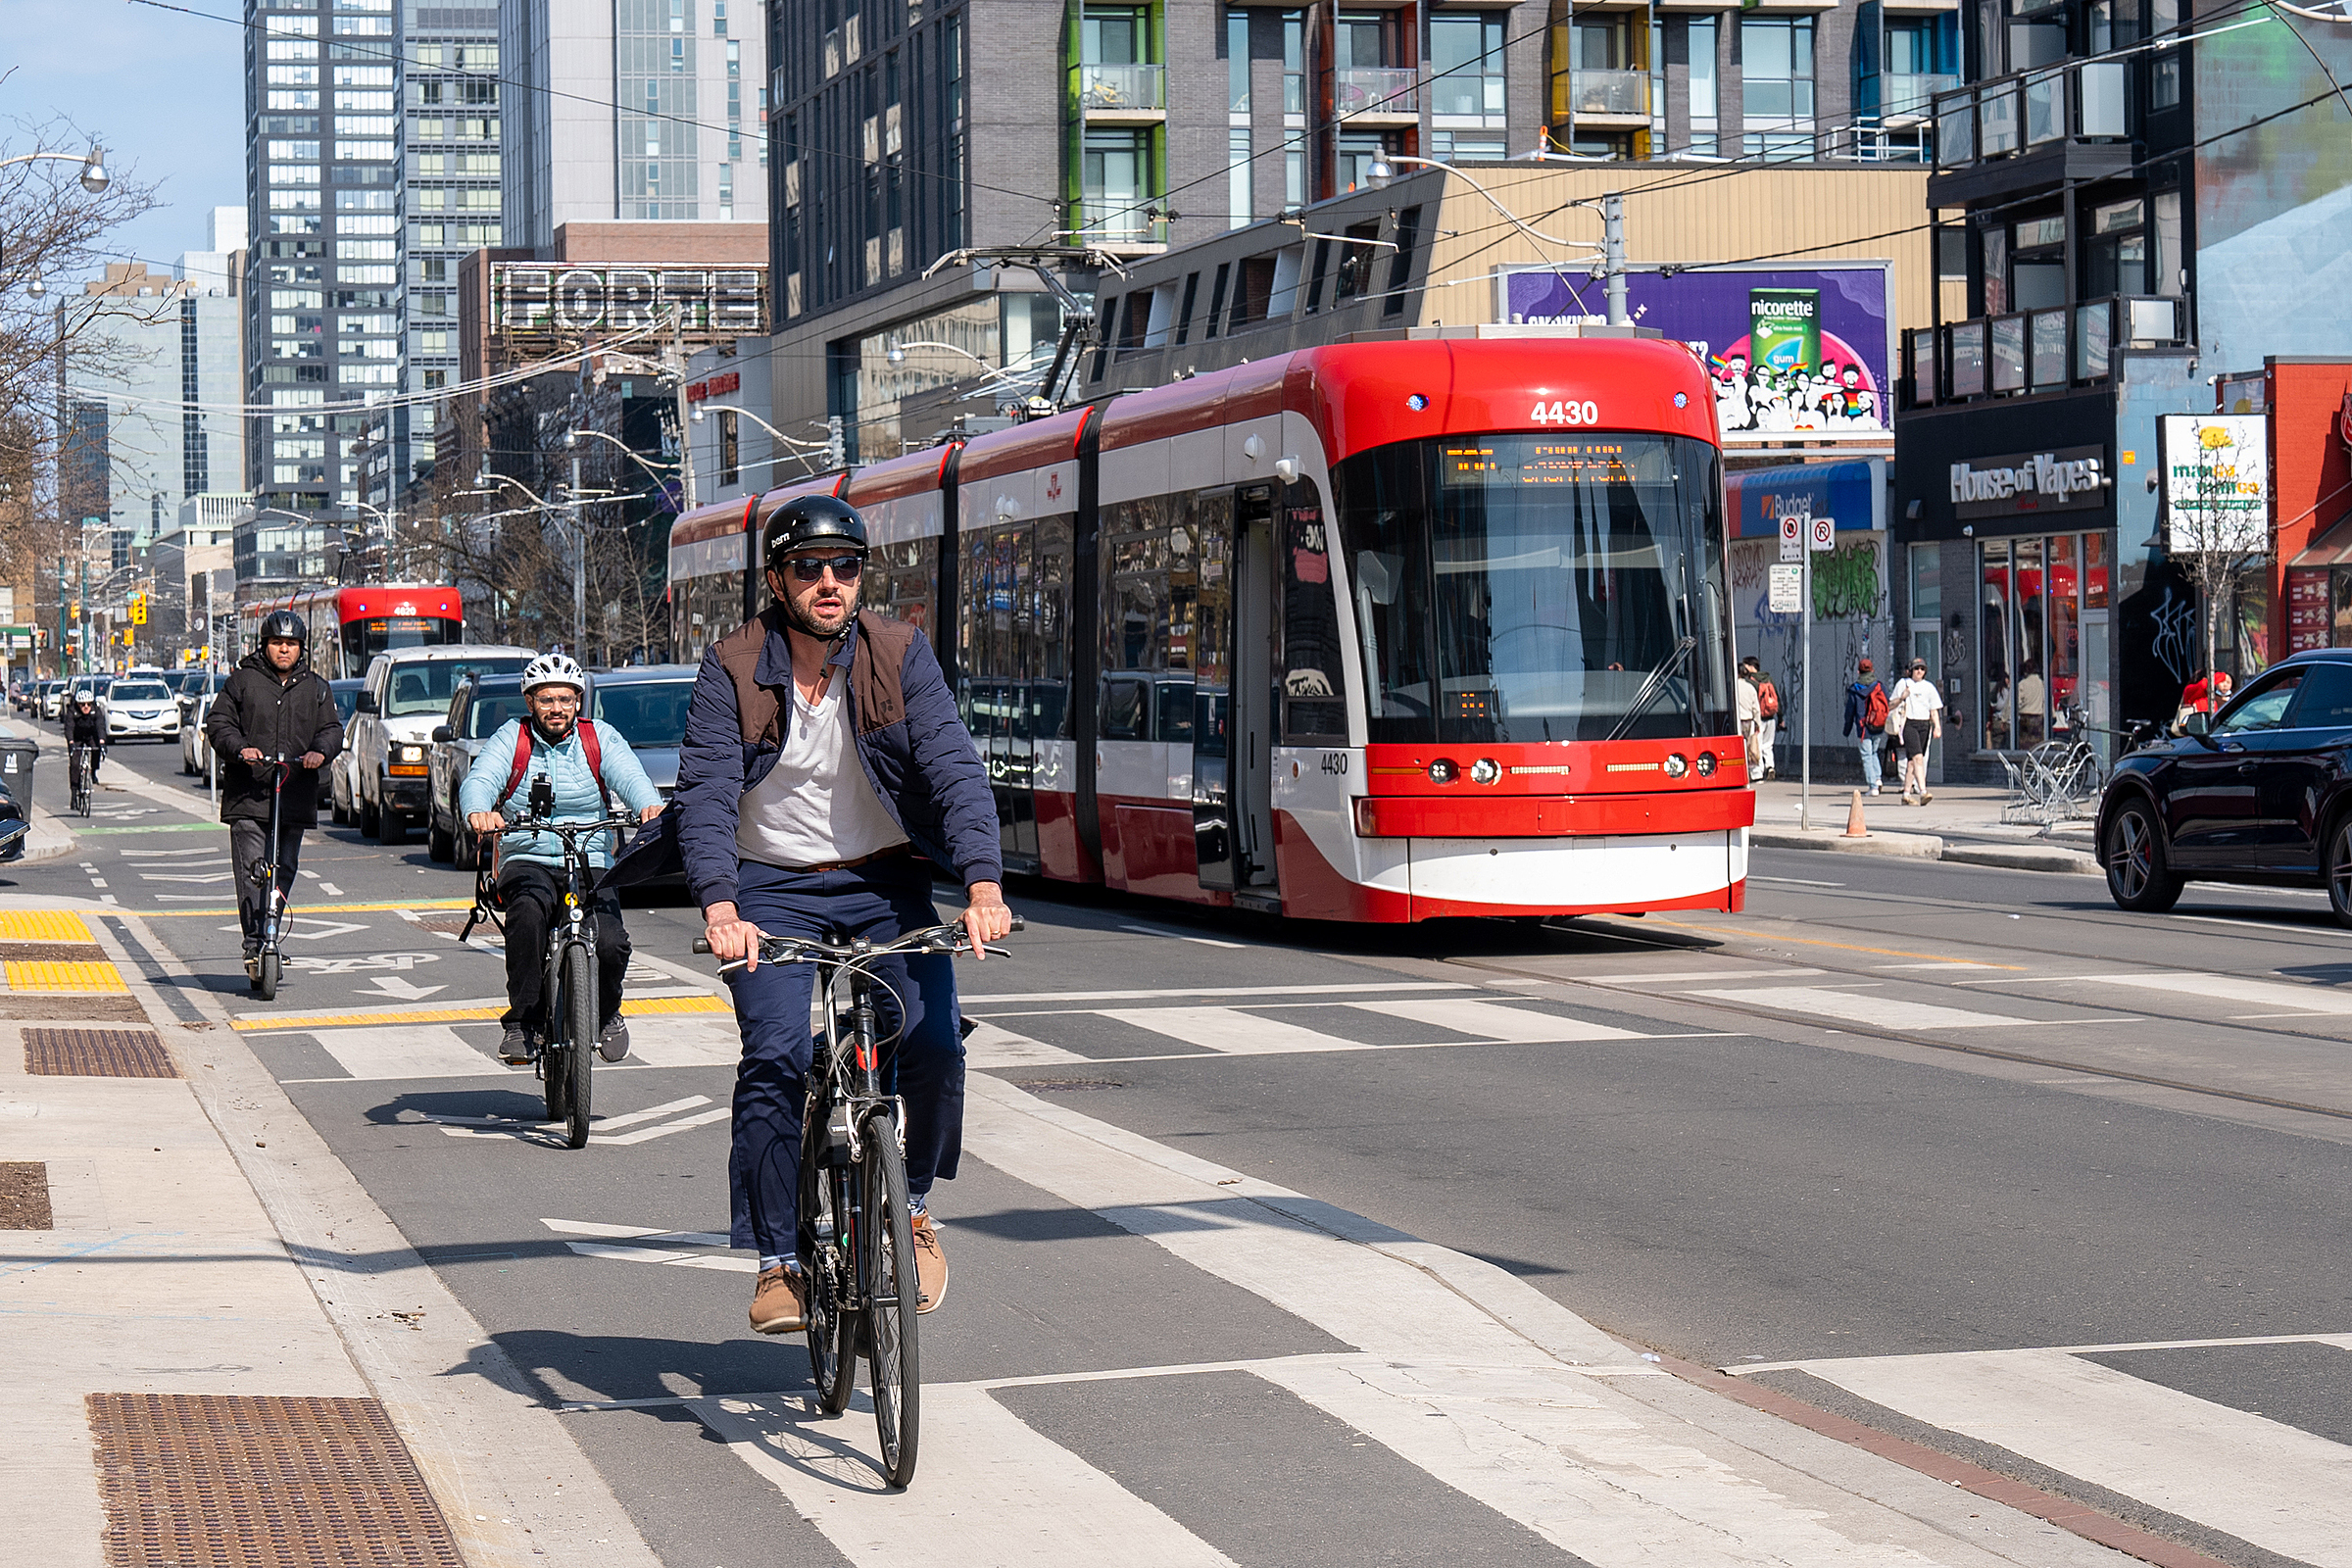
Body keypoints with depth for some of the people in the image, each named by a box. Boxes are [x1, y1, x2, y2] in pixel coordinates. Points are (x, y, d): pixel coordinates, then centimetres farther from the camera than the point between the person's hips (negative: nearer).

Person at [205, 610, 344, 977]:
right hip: (248, 796, -3)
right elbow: (217, 722, 4)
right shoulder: (242, 681, 7)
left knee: (285, 869, 7)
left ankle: (268, 933, 20)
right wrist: (238, 748, -15)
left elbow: (331, 729, 8)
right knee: (251, 871, -11)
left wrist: (321, 751, -14)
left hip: (296, 796, 3)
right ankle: (255, 944, -13)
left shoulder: (316, 688, 14)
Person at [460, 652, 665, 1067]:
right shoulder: (512, 738, 4)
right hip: (527, 859, -1)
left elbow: (630, 776, -11)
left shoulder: (600, 738, 6)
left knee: (611, 945, -23)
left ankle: (606, 1013, 13)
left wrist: (650, 806, -36)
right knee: (527, 911, -36)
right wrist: (479, 812, -38)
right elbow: (479, 779, -12)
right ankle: (522, 1022, -23)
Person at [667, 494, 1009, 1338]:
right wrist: (721, 909, -33)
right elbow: (706, 793, -16)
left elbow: (955, 770, -12)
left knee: (933, 1046, -16)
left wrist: (984, 887, -27)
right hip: (774, 889, -1)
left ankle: (913, 1204, 12)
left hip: (885, 882, 1)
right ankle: (778, 1259, -8)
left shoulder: (901, 654, -5)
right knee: (775, 1056, -19)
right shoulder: (733, 669, -9)